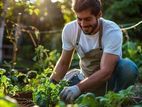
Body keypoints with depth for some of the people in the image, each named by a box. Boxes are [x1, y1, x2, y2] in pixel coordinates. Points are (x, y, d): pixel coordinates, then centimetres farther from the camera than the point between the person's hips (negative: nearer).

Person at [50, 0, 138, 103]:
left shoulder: (113, 32, -26)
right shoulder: (69, 29, -13)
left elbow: (106, 71, -34)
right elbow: (63, 63, 0)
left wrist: (78, 88, -47)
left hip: (110, 78, -3)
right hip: (87, 79, 3)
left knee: (129, 68, -34)